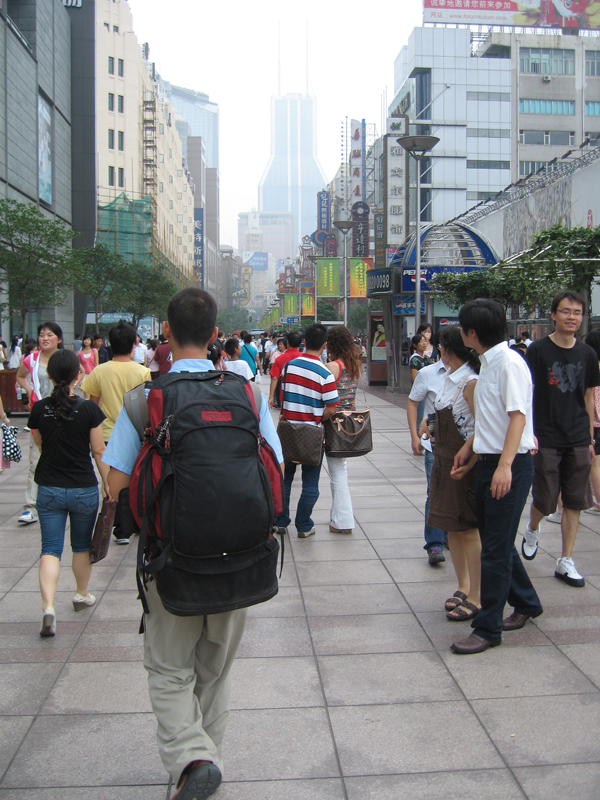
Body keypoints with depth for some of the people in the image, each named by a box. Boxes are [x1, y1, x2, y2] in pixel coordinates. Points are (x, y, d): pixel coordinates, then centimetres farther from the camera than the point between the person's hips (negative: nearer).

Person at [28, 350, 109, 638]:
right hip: (84, 489, -1)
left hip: (49, 490, 1)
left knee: (51, 549, 4)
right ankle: (81, 595, 36)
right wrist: (108, 483, 3)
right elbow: (99, 452, -7)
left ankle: (48, 606, -13)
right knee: (82, 546, 18)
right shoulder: (89, 409, -13)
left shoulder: (39, 409, -5)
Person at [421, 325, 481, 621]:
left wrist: (467, 465, -23)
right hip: (444, 460, 9)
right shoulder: (448, 379, 10)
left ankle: (476, 598, 8)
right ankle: (463, 587, 27)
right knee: (452, 528, 14)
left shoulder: (470, 383, -18)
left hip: (466, 463, -9)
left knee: (469, 530, -2)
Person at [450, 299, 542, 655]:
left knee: (496, 549, -3)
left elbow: (518, 416, -22)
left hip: (511, 465, -9)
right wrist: (470, 448, 24)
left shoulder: (510, 363, -16)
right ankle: (526, 603, 37)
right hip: (489, 462, 9)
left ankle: (488, 628, 7)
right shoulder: (489, 363, 12)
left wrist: (505, 465, -28)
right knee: (495, 542, 18)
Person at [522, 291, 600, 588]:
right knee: (544, 501, 1)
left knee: (574, 502, 5)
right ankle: (532, 531, 34)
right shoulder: (538, 350, -5)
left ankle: (565, 562, 15)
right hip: (546, 438, -4)